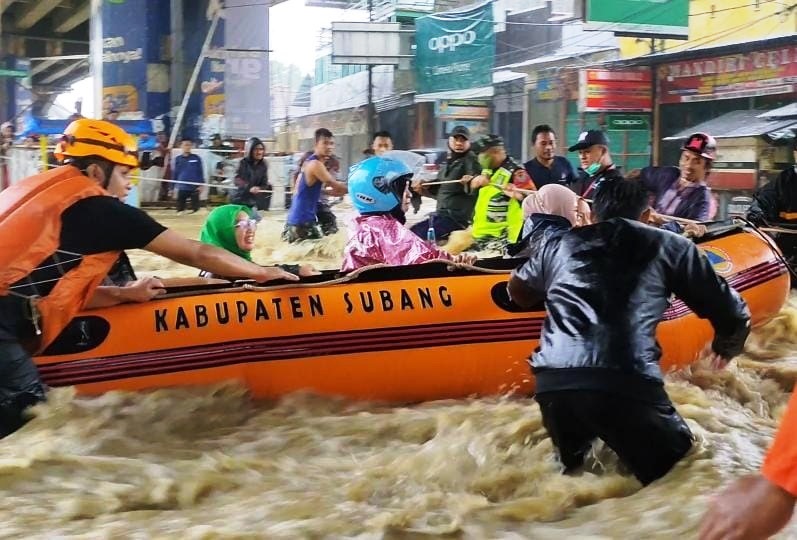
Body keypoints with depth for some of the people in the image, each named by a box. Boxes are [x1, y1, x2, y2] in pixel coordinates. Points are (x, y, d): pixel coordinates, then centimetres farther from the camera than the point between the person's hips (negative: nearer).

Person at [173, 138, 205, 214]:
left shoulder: (196, 158, 1)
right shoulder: (177, 159, 4)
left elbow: (200, 172, 3)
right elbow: (174, 174, 9)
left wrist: (201, 185, -5)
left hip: (194, 187, -1)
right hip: (182, 188, 1)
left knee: (195, 208, 3)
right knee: (180, 207, 3)